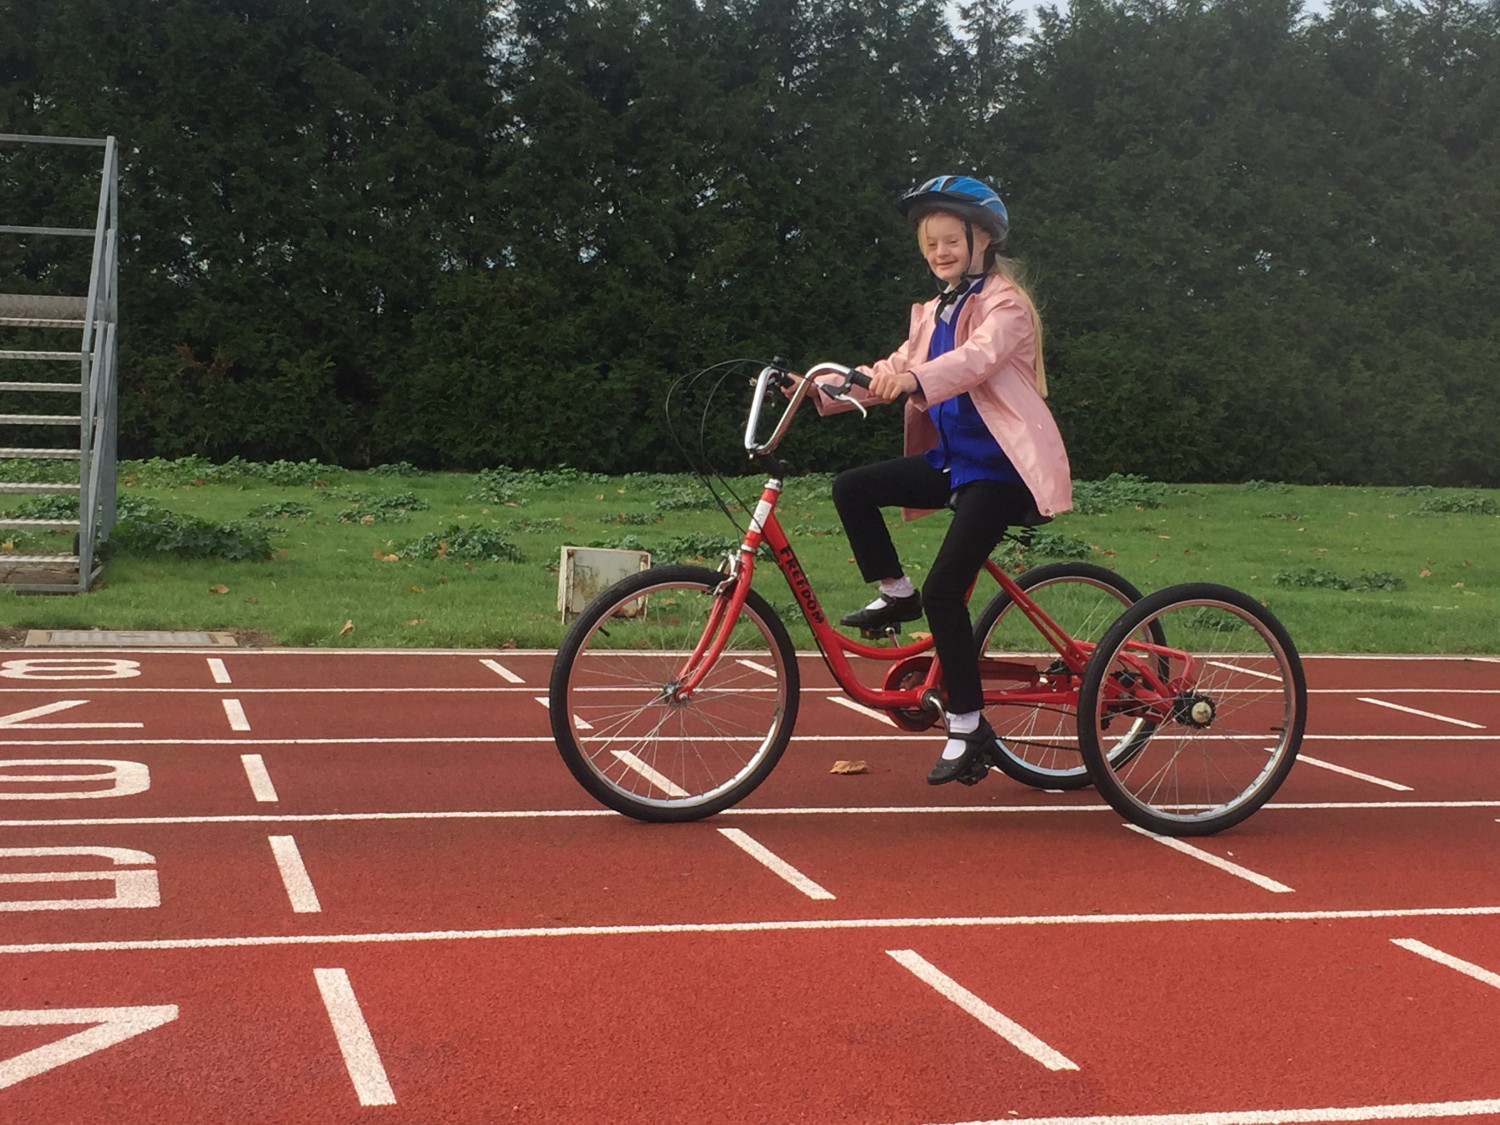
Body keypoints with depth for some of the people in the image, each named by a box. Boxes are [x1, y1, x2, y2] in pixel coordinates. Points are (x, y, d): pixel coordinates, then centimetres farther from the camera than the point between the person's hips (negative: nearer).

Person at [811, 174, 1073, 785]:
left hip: (1001, 467, -8)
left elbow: (978, 357, -29)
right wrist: (821, 390, -5)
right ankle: (896, 594, 8)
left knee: (944, 590, -16)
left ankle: (968, 727, -5)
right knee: (852, 487, -9)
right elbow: (896, 372, 10)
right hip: (952, 460, 8)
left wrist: (913, 378, -49)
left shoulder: (1004, 304, -8)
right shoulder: (934, 313, 18)